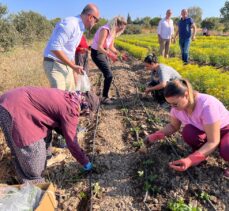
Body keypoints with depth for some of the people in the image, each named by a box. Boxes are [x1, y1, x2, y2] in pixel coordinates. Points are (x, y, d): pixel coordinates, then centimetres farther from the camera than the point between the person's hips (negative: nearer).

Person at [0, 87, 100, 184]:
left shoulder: (68, 97, 9)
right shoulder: (70, 109, -19)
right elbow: (71, 141, -12)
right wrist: (85, 162, 0)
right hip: (14, 109, -10)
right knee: (31, 150, 2)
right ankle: (33, 181, 23)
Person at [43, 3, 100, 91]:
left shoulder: (80, 27, 11)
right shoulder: (70, 24, -19)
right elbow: (55, 47, -26)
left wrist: (74, 66, 15)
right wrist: (73, 66, -22)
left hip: (66, 65, 9)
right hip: (54, 64, -9)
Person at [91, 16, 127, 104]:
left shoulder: (113, 32, 4)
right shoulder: (105, 30, -23)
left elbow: (111, 47, 9)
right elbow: (99, 47, -28)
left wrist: (119, 54, -4)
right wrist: (110, 55, -38)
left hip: (103, 52, 9)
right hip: (97, 53, -9)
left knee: (107, 75, 9)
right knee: (109, 75, -11)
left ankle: (105, 96, 21)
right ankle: (104, 98, 2)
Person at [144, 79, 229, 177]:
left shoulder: (206, 105, -37)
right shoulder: (177, 106, -20)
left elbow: (213, 142, -33)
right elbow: (173, 126, -2)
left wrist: (190, 160, -44)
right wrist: (155, 136, -18)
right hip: (202, 131, 5)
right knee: (188, 131, -29)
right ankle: (200, 152, 0)